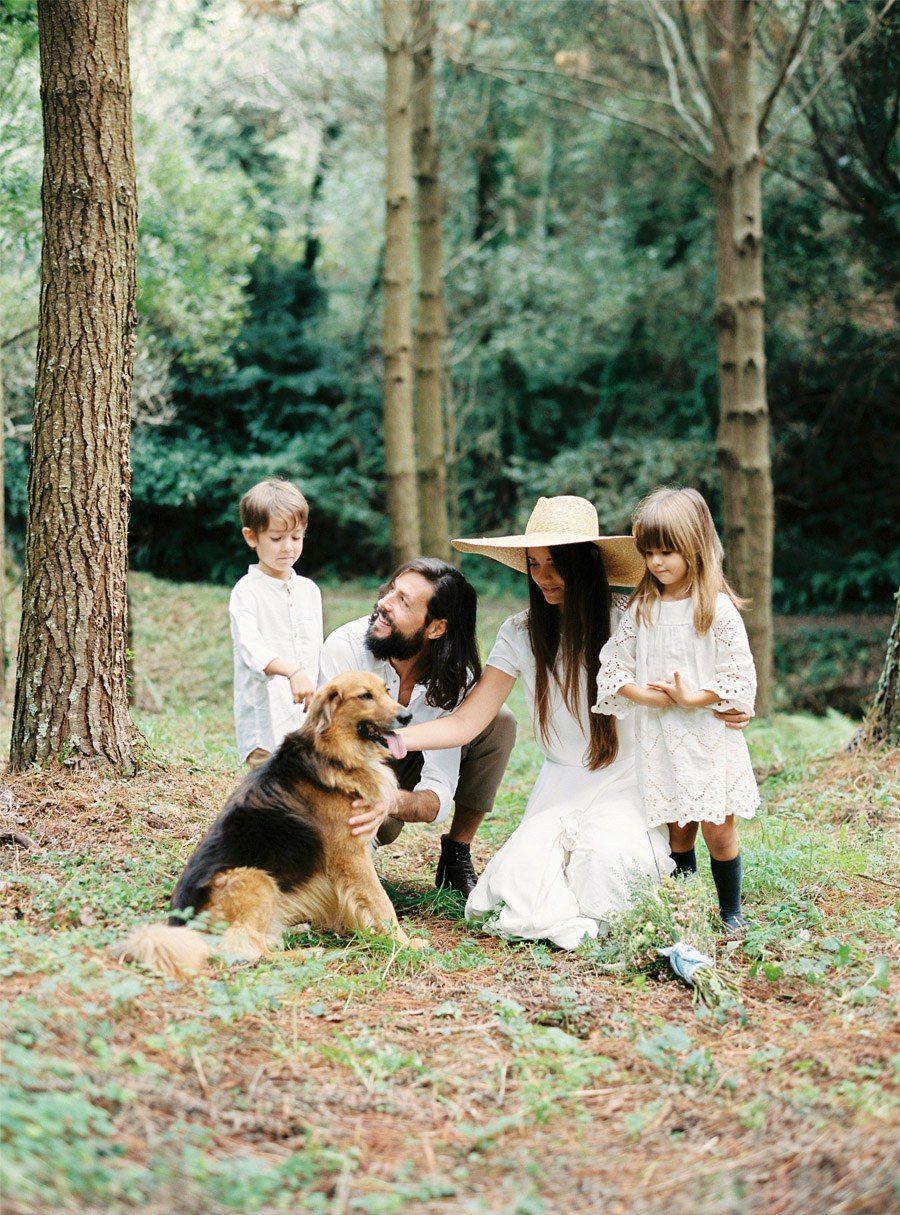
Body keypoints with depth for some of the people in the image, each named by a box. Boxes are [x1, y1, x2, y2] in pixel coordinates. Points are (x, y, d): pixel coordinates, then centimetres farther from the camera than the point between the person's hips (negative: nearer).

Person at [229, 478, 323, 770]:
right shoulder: (247, 592, -6)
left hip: (307, 723, 6)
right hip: (265, 722, -6)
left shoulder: (309, 590, 13)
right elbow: (251, 650, -22)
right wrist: (292, 671, -38)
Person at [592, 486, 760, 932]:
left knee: (717, 828, 0)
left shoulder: (717, 607, -6)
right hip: (659, 738, 3)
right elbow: (612, 667, 5)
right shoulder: (640, 609, 5)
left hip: (708, 734, -3)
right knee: (676, 831, 9)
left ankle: (731, 912, 14)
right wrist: (649, 695, -11)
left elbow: (740, 675, -9)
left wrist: (691, 698, -16)